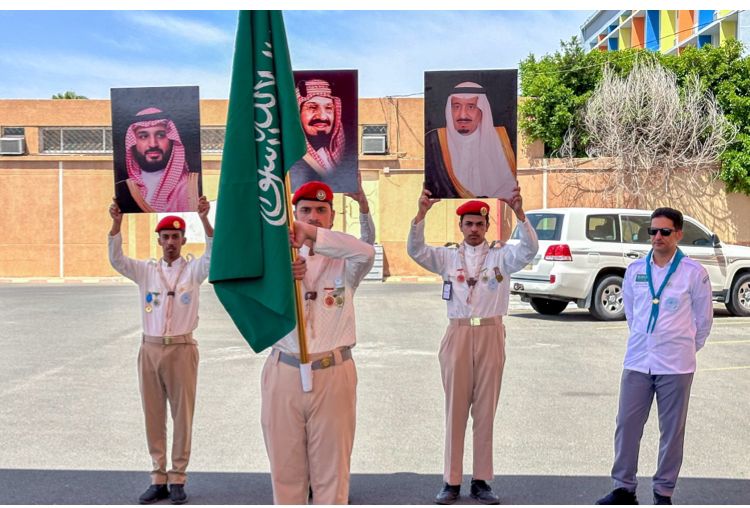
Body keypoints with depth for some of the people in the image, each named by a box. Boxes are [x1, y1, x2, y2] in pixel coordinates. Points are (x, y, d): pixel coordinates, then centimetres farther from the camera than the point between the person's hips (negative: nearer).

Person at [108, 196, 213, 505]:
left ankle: (177, 479, 11)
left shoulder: (193, 270, 2)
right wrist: (117, 222, -16)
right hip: (150, 349, 3)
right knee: (153, 416, 7)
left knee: (182, 415, 1)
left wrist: (204, 218, -28)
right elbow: (116, 259, -4)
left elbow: (214, 254, -16)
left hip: (182, 349, -2)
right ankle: (158, 479, 16)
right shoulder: (145, 271, 8)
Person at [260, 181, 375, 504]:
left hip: (332, 374, -1)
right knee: (285, 469, 9)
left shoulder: (343, 263, 5)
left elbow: (366, 253, -20)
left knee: (332, 471, 5)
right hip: (284, 372, 1)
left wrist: (312, 234, -29)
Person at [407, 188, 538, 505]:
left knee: (485, 411, 5)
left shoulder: (501, 256, 4)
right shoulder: (447, 257, 6)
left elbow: (529, 250, -12)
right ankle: (451, 481, 10)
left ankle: (481, 481, 13)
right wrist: (422, 212, -20)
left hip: (490, 335, 0)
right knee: (455, 410, 4)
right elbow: (415, 250, -6)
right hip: (458, 334, 0)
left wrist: (519, 212, -26)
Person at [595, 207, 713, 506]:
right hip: (637, 362, 3)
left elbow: (703, 319, 5)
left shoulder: (694, 273, -4)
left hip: (675, 366, -3)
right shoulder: (635, 270, 5)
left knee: (672, 431, 5)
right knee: (627, 425, 4)